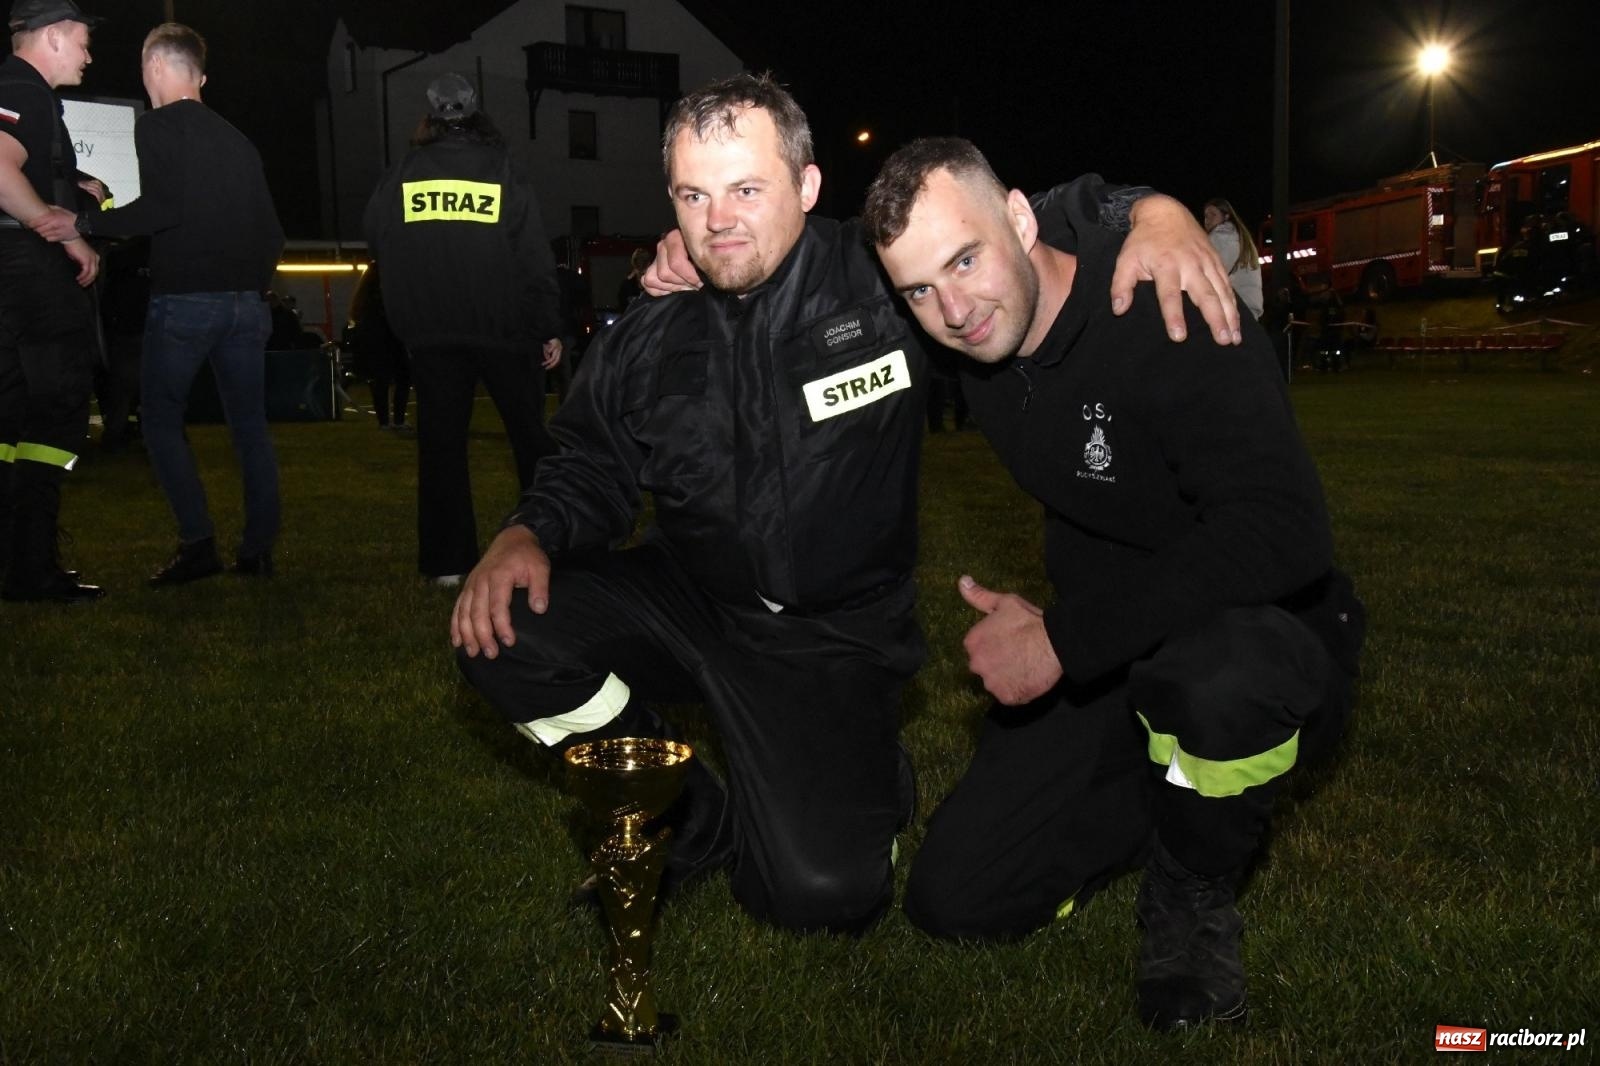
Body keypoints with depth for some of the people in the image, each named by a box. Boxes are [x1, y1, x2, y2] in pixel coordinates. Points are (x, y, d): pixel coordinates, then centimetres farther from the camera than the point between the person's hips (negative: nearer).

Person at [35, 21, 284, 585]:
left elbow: (162, 208, -18)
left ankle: (197, 543, -6)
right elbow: (271, 230, 16)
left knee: (161, 417, 5)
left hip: (183, 296, -5)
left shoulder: (155, 127, -3)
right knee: (249, 421, 8)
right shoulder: (236, 138, 16)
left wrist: (84, 223, -11)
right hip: (246, 300, 5)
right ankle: (258, 549, 7)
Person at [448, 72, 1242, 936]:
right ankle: (693, 819, 4)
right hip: (684, 599, 4)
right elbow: (592, 468, 11)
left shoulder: (886, 281, -12)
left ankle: (864, 777, 21)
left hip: (830, 637, -4)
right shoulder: (648, 338, -1)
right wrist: (527, 534, -10)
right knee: (501, 629, -20)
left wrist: (1151, 210, -25)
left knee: (823, 891, -20)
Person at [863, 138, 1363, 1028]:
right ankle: (1167, 801, 19)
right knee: (953, 899, -4)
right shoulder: (977, 330, -5)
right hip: (1107, 660, 5)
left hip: (1269, 631, -5)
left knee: (1212, 671, -43)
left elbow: (1283, 532, -37)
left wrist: (1064, 638, -35)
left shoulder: (1167, 313, -25)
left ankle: (1195, 887, -8)